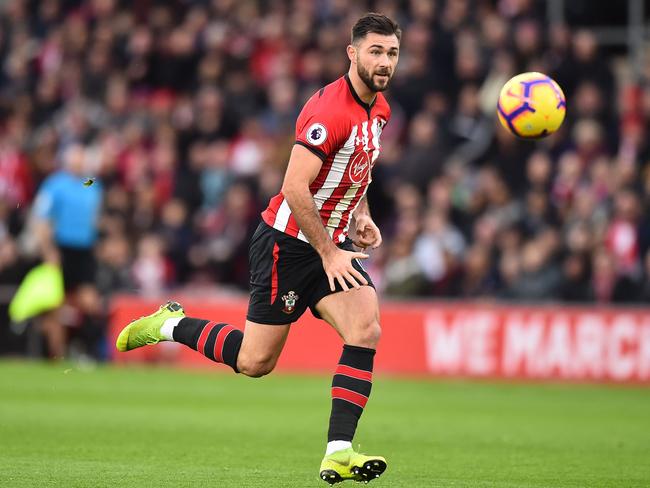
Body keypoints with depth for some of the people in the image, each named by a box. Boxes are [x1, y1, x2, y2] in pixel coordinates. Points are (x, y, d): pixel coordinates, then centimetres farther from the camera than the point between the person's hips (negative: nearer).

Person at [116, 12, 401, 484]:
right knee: (255, 362, -1)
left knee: (366, 330, -16)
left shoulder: (379, 109, 7)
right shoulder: (330, 109, -23)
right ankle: (171, 324, 24)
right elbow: (295, 189, -25)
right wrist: (329, 254, -21)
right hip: (287, 243, -8)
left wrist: (361, 216, 11)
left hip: (331, 243, 8)